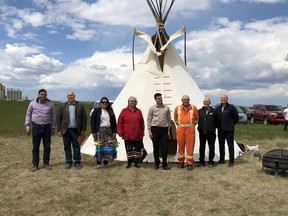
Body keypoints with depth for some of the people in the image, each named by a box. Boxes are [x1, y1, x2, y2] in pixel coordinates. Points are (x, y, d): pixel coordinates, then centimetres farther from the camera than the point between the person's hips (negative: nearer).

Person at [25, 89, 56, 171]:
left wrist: (53, 127, 8)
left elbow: (53, 116, 10)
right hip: (36, 127, -1)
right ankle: (35, 164, 14)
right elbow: (28, 115, 6)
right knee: (35, 147, 4)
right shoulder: (33, 103, 0)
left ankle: (46, 163, 18)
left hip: (47, 127, 1)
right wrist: (27, 126, 1)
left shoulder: (50, 104, 3)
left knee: (47, 146, 5)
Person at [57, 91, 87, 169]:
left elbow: (84, 118, 3)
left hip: (75, 130, -1)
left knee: (76, 147, 5)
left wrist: (83, 130, -1)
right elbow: (58, 118, 5)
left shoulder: (80, 105, 2)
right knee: (67, 147, 9)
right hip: (66, 130, 1)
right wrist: (59, 130, 0)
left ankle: (77, 162, 16)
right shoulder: (63, 106, 4)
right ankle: (68, 162, 20)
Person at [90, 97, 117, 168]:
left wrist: (114, 132, 4)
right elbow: (92, 121, -1)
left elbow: (114, 122, 12)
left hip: (109, 131, 3)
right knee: (99, 146, -5)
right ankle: (98, 163, 5)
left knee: (109, 146, 0)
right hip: (100, 131, -3)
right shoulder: (96, 110, 2)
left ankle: (106, 162, 11)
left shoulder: (111, 111, 11)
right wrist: (93, 132, -7)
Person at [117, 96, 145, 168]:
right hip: (127, 135, -1)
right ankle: (129, 163, 19)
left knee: (137, 149, 6)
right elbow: (120, 122, 0)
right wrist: (120, 132, -5)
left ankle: (136, 162, 18)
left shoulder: (139, 111, 6)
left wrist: (142, 134, 3)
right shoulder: (124, 111, 2)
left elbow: (142, 123, 6)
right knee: (129, 149, 7)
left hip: (137, 135, 1)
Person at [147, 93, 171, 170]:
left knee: (165, 148, -2)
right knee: (156, 147, 7)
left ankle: (164, 164, 7)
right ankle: (156, 163, 21)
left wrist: (168, 131, 8)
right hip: (155, 129, -1)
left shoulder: (166, 108, 6)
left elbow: (169, 119, 10)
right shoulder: (152, 108, 2)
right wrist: (149, 131, -2)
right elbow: (149, 120, 3)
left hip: (164, 129, 1)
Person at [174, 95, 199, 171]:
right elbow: (175, 118, 17)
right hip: (180, 129, 1)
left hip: (190, 129, -1)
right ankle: (181, 162, 18)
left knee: (190, 146, -1)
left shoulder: (194, 108, 2)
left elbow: (196, 118, 12)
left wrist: (193, 125, 9)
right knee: (180, 145, 6)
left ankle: (190, 163, 5)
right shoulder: (177, 108, 5)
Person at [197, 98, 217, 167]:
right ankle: (201, 162, 16)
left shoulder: (213, 111, 2)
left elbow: (216, 121, 8)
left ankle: (210, 162, 15)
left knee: (211, 147, 4)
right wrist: (200, 127, 3)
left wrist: (214, 127, 5)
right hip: (202, 133, 1)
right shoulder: (199, 111, 5)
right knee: (202, 147, 7)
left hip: (211, 133, -1)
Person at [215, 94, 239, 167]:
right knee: (221, 145, 12)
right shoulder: (218, 108, 10)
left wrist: (231, 124, 2)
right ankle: (221, 160, 23)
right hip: (220, 130, 5)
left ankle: (231, 161, 4)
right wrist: (218, 126, 11)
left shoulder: (231, 107, -6)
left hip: (229, 130, -5)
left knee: (230, 146, -2)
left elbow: (236, 117, 0)